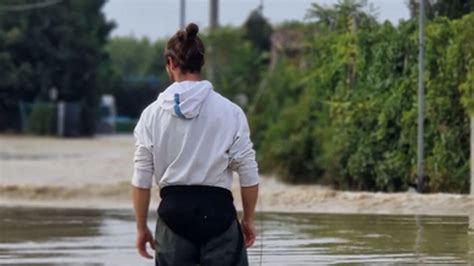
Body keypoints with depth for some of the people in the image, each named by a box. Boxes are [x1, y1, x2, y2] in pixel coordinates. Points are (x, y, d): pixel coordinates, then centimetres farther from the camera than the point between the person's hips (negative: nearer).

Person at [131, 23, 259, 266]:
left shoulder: (153, 114, 0)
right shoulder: (230, 112, -3)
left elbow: (141, 180, 1)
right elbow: (249, 175, -1)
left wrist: (141, 227, 11)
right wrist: (249, 219, 12)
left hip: (173, 211, 1)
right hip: (217, 210, -1)